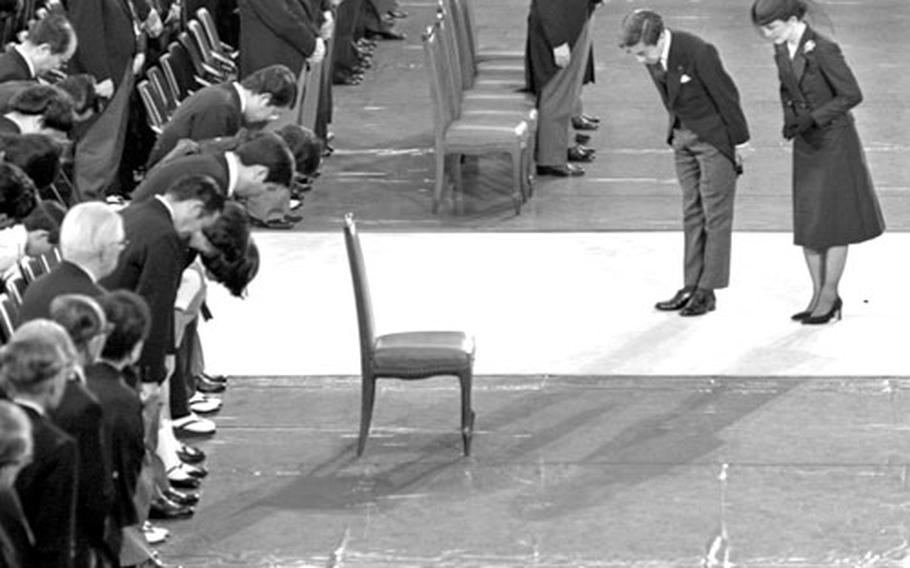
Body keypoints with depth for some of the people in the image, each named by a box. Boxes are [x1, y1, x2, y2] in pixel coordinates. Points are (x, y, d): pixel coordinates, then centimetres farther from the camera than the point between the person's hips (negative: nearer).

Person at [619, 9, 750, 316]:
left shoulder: (698, 53, -28)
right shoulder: (652, 56, -7)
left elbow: (727, 96, -18)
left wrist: (739, 144, -10)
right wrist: (677, 131, 11)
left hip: (714, 137, -7)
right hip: (683, 137, 7)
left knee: (715, 213, 0)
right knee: (692, 212, 10)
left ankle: (708, 290, 3)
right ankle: (691, 285, 14)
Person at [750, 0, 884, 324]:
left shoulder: (823, 50, -23)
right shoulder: (782, 48, 0)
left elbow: (852, 95, -20)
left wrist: (813, 119, -24)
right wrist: (789, 122, 0)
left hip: (835, 141, -7)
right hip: (806, 143, 7)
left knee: (834, 223, 0)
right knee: (806, 223, 6)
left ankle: (830, 295, 10)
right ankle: (819, 296, 14)